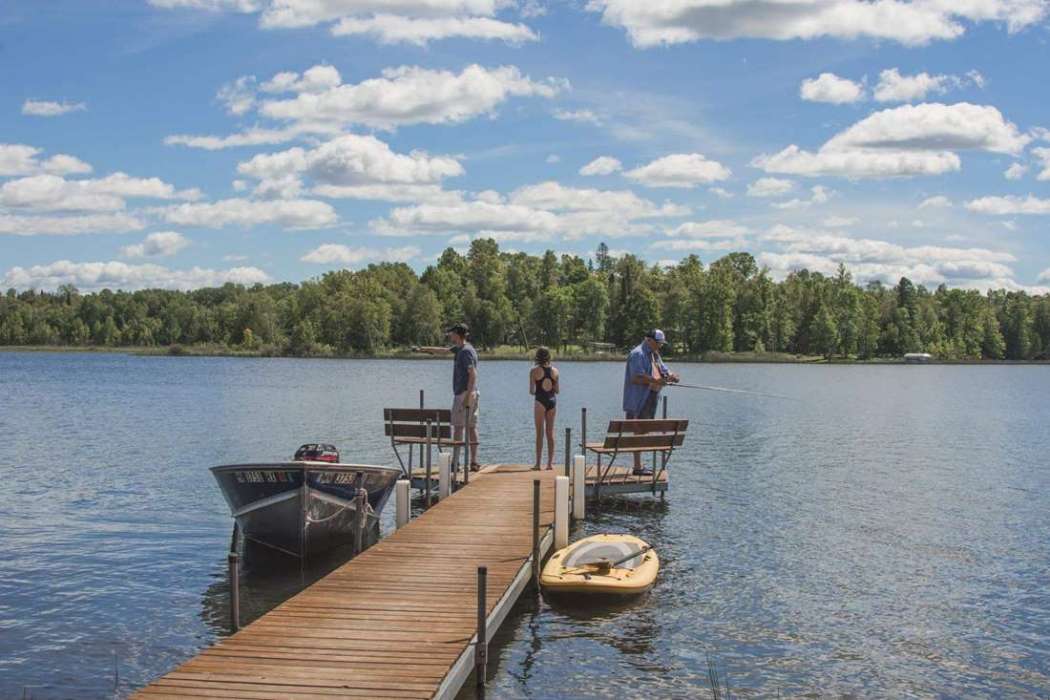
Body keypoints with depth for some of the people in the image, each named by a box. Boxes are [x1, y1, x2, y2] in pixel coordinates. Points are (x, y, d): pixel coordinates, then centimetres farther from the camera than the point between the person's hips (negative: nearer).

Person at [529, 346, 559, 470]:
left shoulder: (534, 371, -6)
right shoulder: (555, 371, 5)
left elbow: (532, 391, -7)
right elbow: (557, 390, 8)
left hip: (540, 401, -4)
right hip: (552, 401, 4)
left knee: (540, 433, 1)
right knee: (550, 432, 9)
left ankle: (538, 463, 1)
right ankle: (550, 463, 9)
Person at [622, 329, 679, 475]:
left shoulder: (654, 355, 18)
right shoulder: (638, 354, -13)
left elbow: (664, 369, 19)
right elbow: (637, 378, -21)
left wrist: (670, 375, -4)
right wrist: (655, 381, -26)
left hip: (650, 399, 10)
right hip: (639, 400, -10)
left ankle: (639, 465, 16)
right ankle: (638, 467, -6)